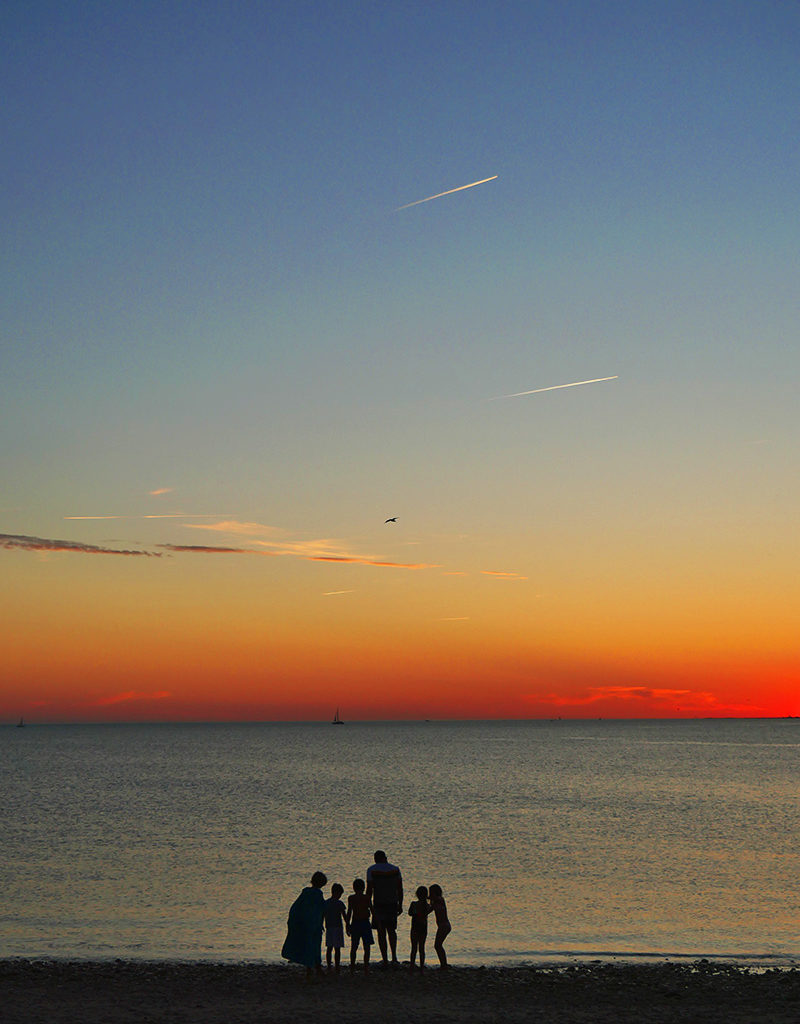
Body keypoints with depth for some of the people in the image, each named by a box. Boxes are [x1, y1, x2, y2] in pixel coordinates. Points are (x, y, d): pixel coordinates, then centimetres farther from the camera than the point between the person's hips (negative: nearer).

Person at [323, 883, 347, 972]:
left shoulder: (325, 903, 5)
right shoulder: (339, 903, -10)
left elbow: (322, 917, 9)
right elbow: (344, 916, -9)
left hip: (328, 928, 5)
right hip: (337, 928, -5)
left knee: (329, 948, 11)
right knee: (337, 949, -1)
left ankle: (329, 968, 13)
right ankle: (337, 968, -1)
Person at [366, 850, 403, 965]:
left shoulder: (371, 870, -3)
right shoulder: (395, 869, 5)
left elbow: (369, 890, -8)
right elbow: (400, 889, 6)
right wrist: (400, 905, 14)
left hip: (379, 904, -3)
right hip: (393, 904, 3)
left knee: (381, 932, 3)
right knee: (391, 930, 19)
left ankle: (385, 960, 1)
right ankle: (394, 955, 5)